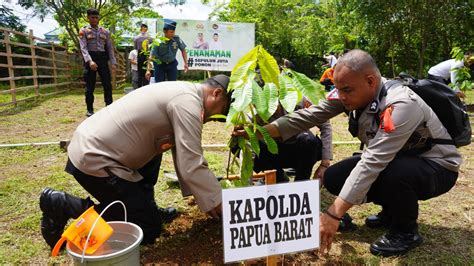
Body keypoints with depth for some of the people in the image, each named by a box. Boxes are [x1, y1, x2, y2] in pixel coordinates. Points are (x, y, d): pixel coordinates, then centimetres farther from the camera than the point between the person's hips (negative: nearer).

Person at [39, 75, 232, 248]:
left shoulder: (179, 91, 13)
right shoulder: (188, 101, -16)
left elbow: (183, 156, 16)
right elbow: (191, 167, -21)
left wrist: (200, 195, 17)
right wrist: (218, 204, -8)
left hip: (89, 146, 10)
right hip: (94, 161, -10)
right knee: (149, 229, -2)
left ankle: (144, 207, 21)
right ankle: (62, 204, 1)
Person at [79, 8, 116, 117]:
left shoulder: (105, 32, 12)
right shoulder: (84, 31, 2)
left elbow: (110, 48, 10)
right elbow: (83, 48, -8)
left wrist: (113, 62, -1)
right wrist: (90, 61, -24)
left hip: (103, 59, 3)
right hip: (90, 59, -2)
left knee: (107, 84, -2)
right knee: (90, 86, 2)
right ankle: (90, 110, 11)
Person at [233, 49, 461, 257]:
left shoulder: (401, 105, -35)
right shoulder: (353, 91, -13)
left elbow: (371, 164, -40)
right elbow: (310, 116, -18)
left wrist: (333, 214, -42)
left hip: (437, 165, -6)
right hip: (391, 159, 7)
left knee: (394, 173, -39)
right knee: (333, 178, -7)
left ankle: (406, 232, -6)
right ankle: (392, 210, 15)